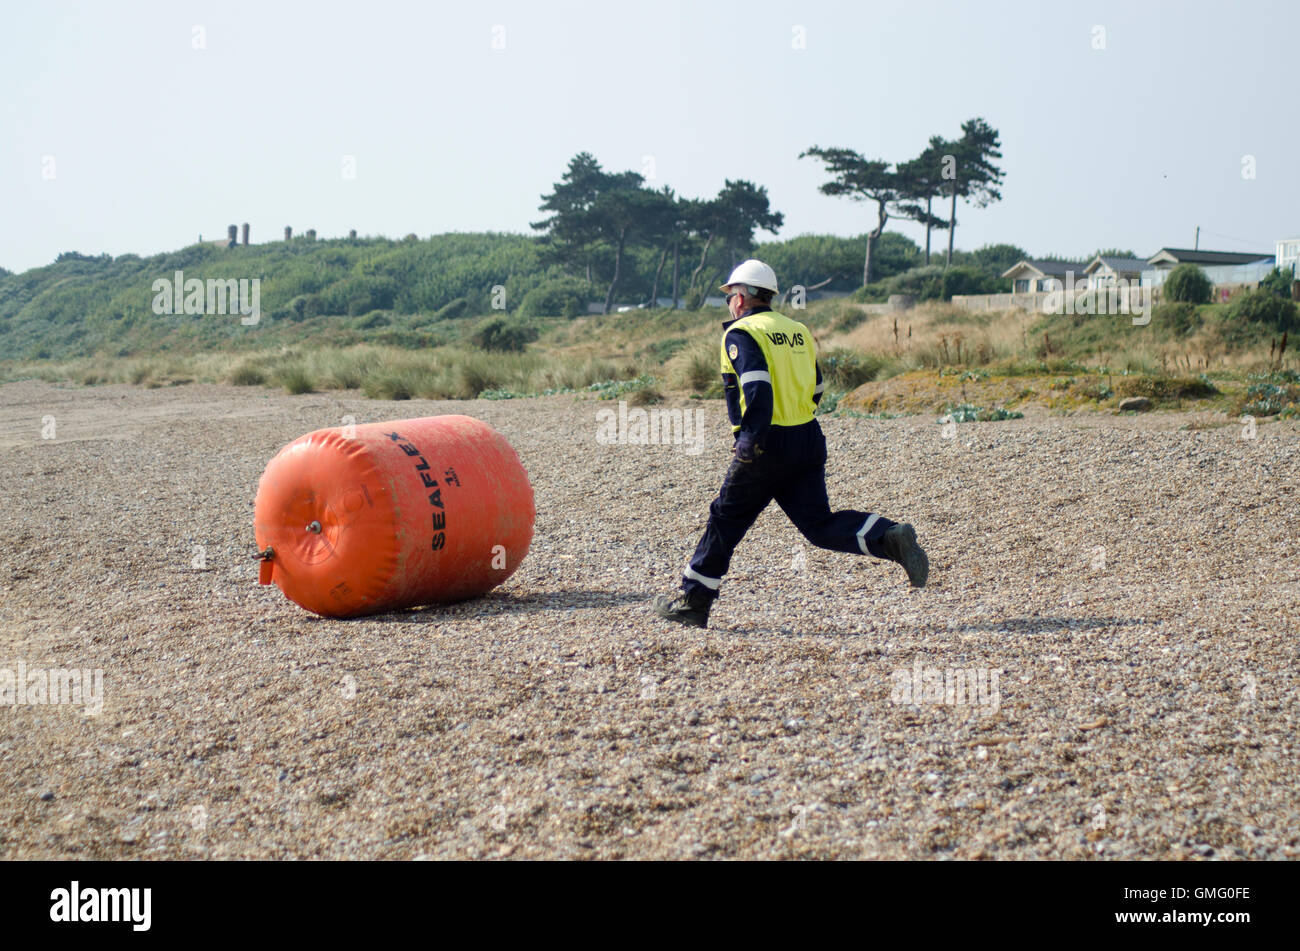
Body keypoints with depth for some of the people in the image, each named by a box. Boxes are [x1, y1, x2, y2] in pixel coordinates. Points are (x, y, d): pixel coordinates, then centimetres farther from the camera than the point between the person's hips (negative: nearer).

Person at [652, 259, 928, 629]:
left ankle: (693, 601, 16)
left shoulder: (741, 333, -7)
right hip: (809, 441, 6)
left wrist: (749, 441, -19)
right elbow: (816, 390, 20)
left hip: (767, 446, -6)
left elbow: (758, 390, -21)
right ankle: (890, 538, -16)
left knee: (726, 519, 7)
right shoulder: (798, 331, 16)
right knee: (819, 524, 6)